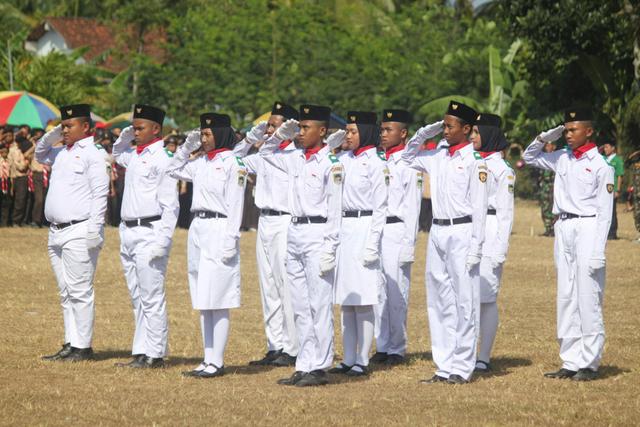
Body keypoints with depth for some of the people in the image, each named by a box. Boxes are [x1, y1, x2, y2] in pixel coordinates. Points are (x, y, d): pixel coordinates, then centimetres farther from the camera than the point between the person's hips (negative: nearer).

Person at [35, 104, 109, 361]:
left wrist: (94, 230, -18)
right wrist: (53, 135, 16)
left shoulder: (91, 155, -8)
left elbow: (100, 193, -13)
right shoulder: (62, 153, 16)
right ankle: (71, 344, 16)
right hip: (57, 233, 9)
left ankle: (83, 347, -5)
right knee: (66, 292, 11)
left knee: (79, 291, -7)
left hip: (78, 232, -9)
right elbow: (40, 154, 36)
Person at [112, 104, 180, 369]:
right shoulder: (134, 155, 14)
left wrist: (162, 242, -21)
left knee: (151, 297, -6)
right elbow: (117, 155, 39)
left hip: (149, 233, -9)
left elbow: (170, 205, -15)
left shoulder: (162, 160, -12)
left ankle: (154, 355, -4)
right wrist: (124, 138, 18)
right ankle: (141, 352, 17)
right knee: (137, 297, 12)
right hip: (128, 232, 9)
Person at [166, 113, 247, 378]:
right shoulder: (201, 163, 13)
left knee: (217, 302, -6)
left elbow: (235, 205, -13)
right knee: (203, 302, 10)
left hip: (218, 231, -8)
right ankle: (208, 360, 15)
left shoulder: (233, 163, -9)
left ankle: (217, 362, -3)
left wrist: (230, 241, -17)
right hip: (197, 230, 8)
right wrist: (187, 146, 16)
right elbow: (174, 170, 29)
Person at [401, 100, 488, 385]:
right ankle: (444, 366, 14)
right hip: (437, 232, 7)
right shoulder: (437, 157, 12)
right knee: (439, 302, 9)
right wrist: (423, 134, 13)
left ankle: (462, 367, 1)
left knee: (464, 302, -3)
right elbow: (407, 158, 29)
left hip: (462, 233, -7)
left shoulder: (474, 160, -7)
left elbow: (479, 206, -9)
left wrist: (476, 246, -13)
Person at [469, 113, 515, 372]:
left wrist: (500, 250, -12)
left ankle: (484, 358, -1)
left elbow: (505, 212, -7)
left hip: (488, 232, -7)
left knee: (486, 297, -4)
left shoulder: (502, 169, -5)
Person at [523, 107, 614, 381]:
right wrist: (546, 136, 8)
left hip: (587, 228, -7)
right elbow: (529, 157, 26)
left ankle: (589, 364, -2)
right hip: (563, 228, 7)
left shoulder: (600, 166, -7)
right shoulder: (562, 159, 11)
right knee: (566, 298, 9)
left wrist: (598, 252, -14)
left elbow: (604, 212, -9)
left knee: (588, 299, -7)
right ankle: (570, 362, 14)